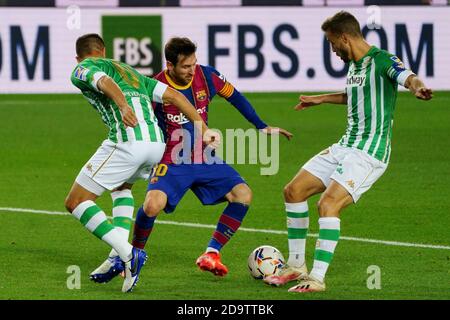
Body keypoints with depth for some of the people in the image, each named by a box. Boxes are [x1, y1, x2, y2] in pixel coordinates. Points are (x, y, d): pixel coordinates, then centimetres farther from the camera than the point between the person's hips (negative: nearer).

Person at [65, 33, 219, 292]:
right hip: (157, 143, 7)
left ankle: (127, 253, -13)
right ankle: (120, 256, 20)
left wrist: (123, 106, -30)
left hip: (128, 141, -7)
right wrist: (204, 130, 21)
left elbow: (105, 81, -11)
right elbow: (174, 95, 24)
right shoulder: (130, 71, 34)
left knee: (76, 202, 4)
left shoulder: (81, 69, 14)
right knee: (121, 185, 37)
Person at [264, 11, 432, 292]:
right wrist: (321, 99, 45)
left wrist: (418, 87, -58)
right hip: (346, 147, 10)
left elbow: (407, 77, -36)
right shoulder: (354, 63, 13)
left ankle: (318, 278, -20)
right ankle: (296, 266, 20)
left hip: (370, 152, -10)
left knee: (328, 204, -25)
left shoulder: (382, 60, -15)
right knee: (294, 191, 11)